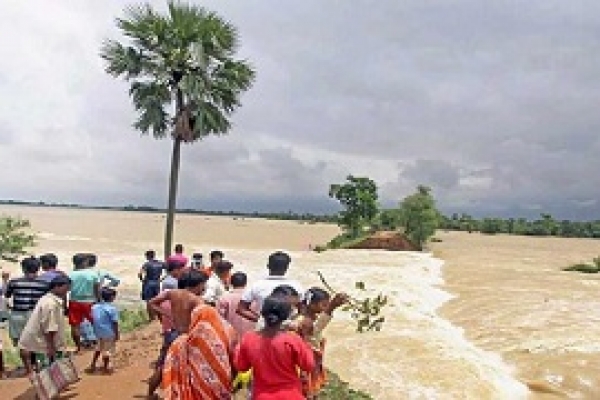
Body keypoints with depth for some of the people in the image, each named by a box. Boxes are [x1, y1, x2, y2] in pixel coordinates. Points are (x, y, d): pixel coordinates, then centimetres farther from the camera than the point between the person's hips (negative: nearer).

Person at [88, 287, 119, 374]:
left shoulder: (95, 307, -1)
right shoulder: (112, 309, -21)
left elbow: (92, 319, 6)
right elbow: (115, 323, -17)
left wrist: (97, 329, 19)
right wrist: (117, 334, -7)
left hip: (98, 332, 6)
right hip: (108, 333, -6)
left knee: (99, 348, 26)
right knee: (108, 350, 10)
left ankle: (92, 365, 29)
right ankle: (105, 368, 22)